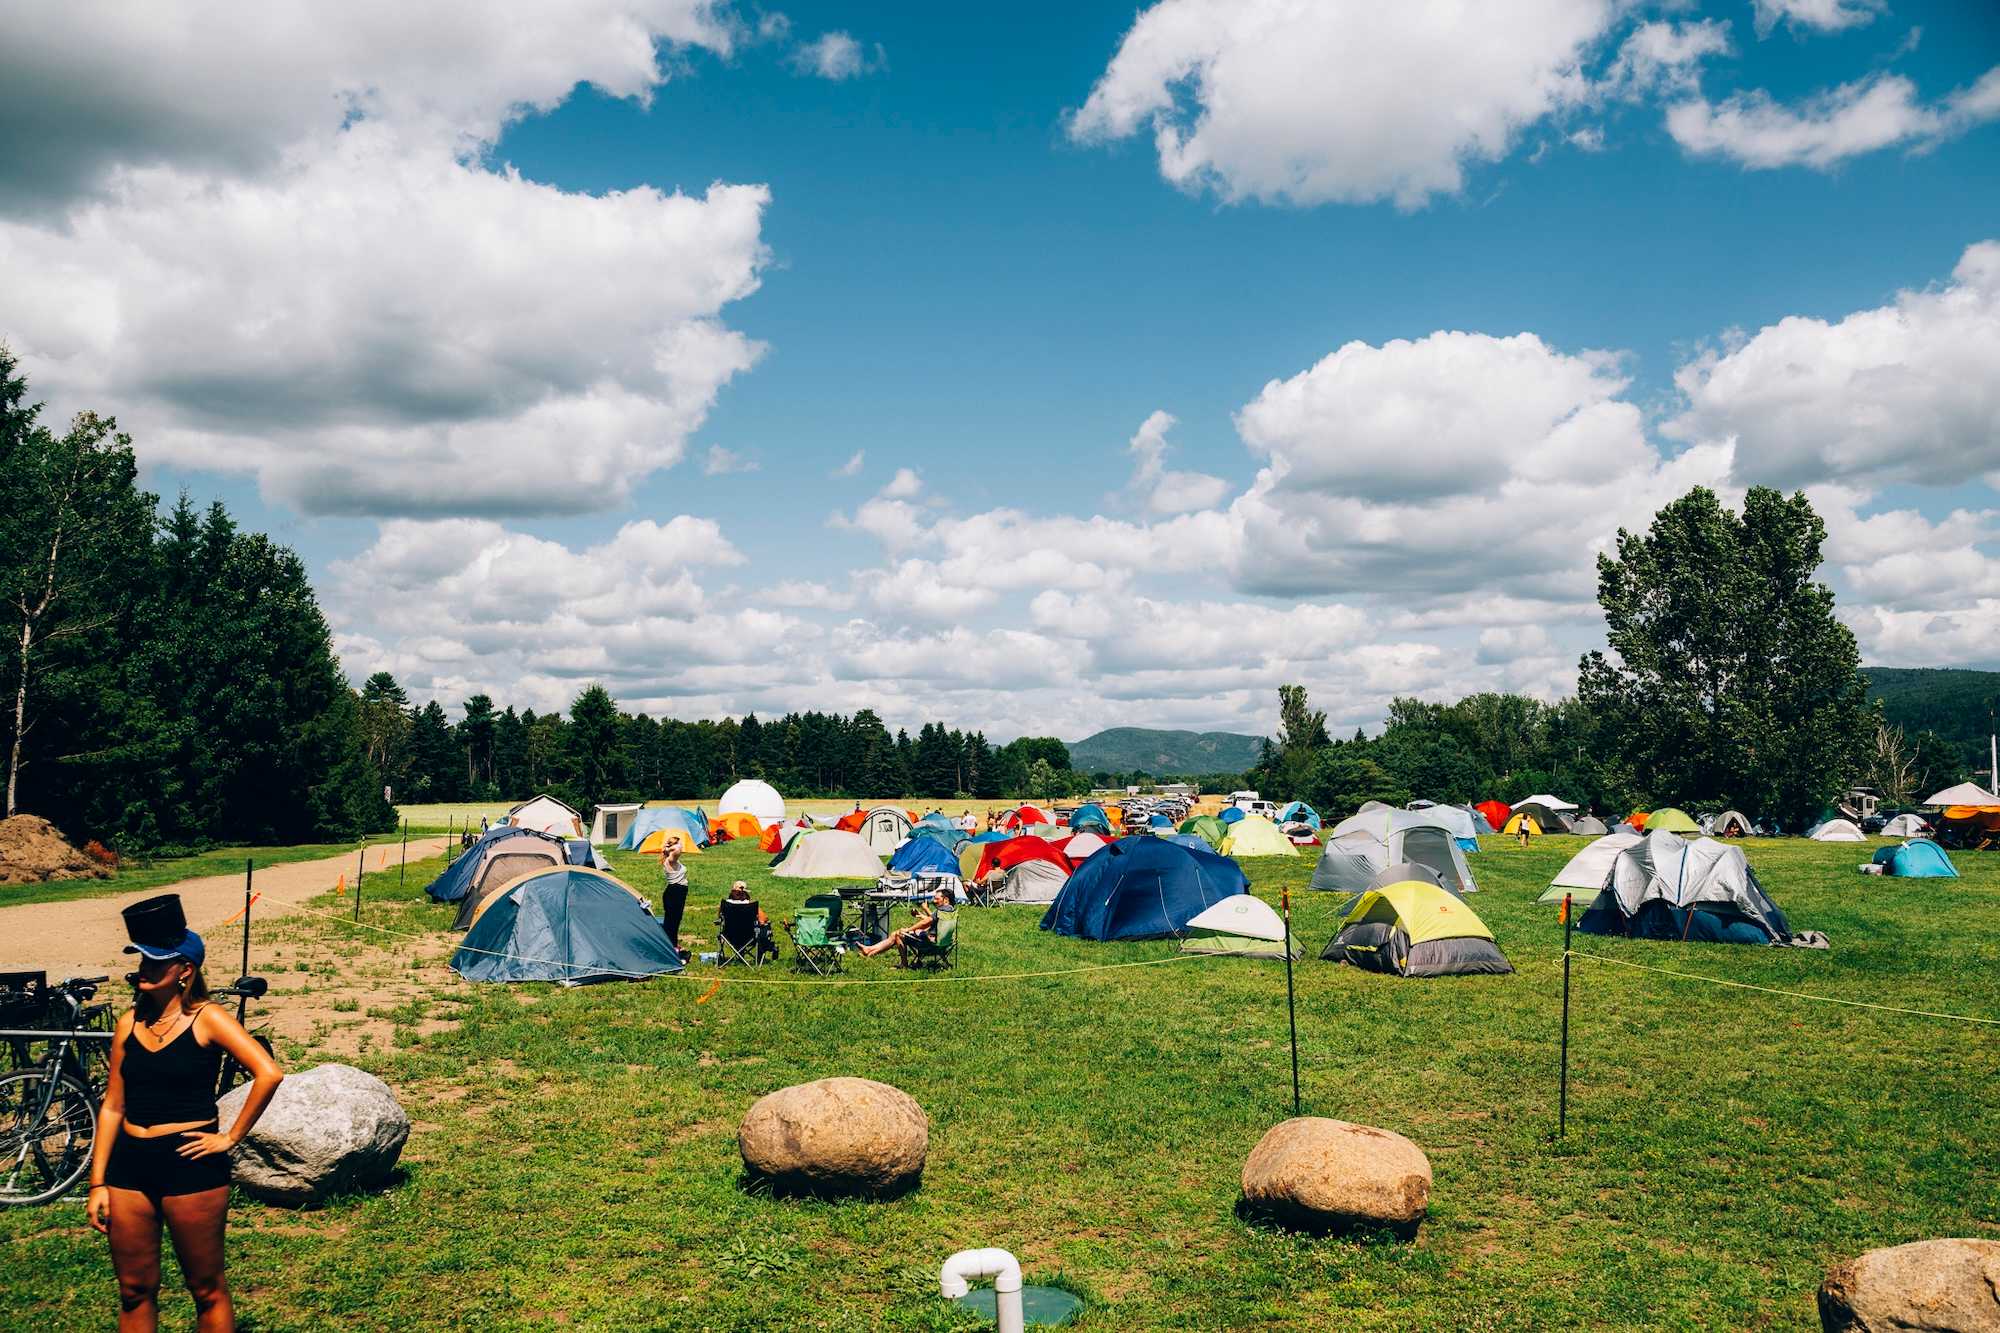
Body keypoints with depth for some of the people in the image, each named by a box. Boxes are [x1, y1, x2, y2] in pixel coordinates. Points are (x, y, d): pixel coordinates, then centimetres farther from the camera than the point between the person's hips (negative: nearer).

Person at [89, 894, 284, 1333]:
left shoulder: (205, 1018, -9)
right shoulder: (131, 1021, 6)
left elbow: (268, 1073, -19)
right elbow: (113, 1106, 8)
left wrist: (231, 1137, -14)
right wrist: (98, 1182, 5)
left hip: (189, 1163, -5)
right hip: (128, 1164, 5)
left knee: (206, 1289, 7)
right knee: (134, 1291, 14)